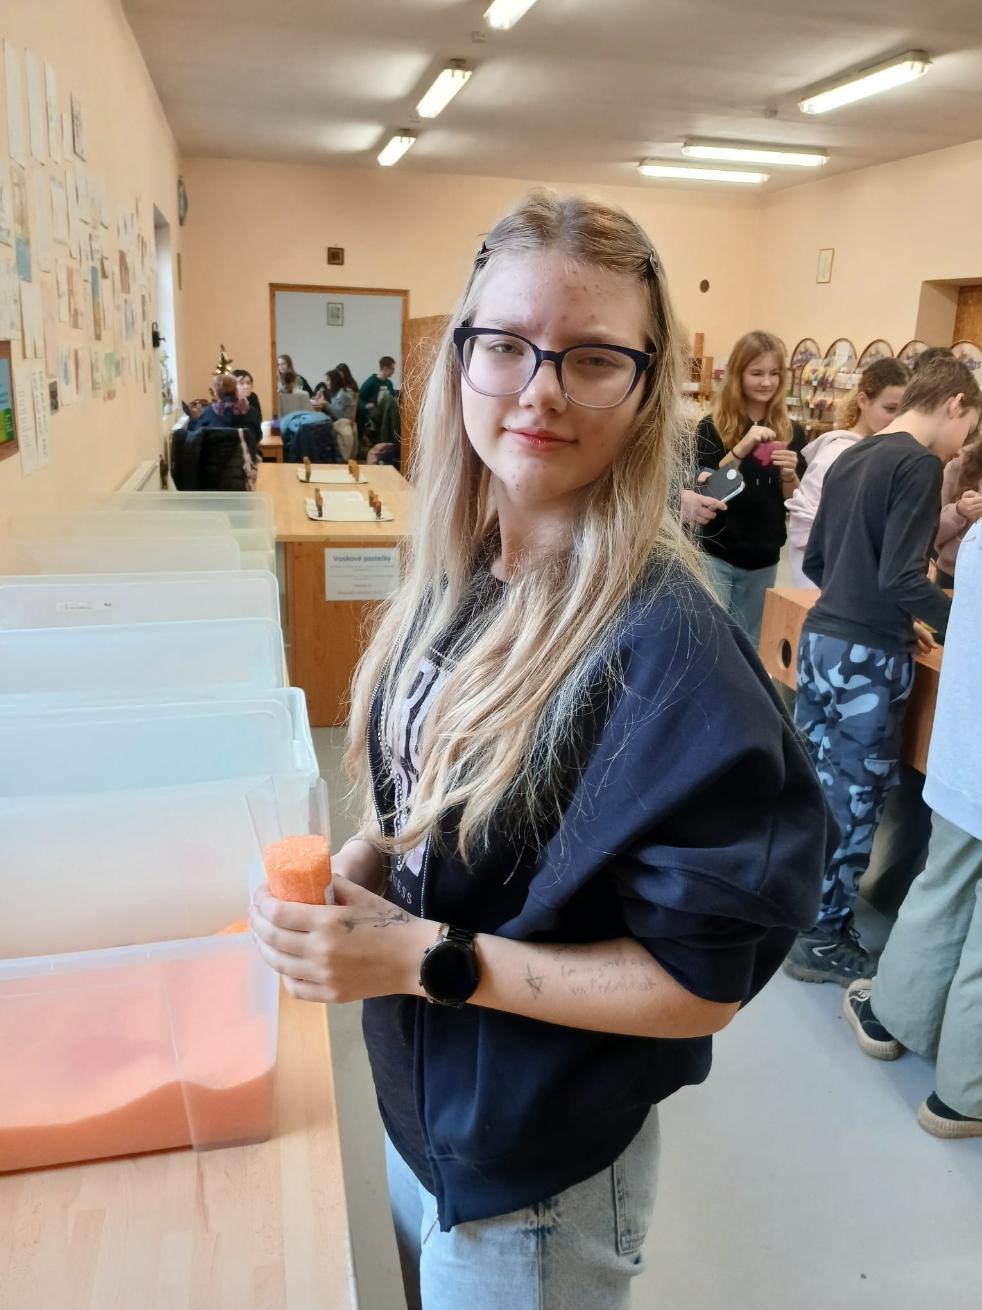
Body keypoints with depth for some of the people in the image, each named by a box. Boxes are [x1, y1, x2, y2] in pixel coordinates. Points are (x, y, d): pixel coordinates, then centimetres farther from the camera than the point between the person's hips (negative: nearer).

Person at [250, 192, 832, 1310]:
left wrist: (430, 958, -26)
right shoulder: (455, 576, -7)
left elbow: (706, 982, -24)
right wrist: (365, 863, -10)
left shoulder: (663, 647, -29)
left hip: (539, 1162, -6)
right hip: (419, 1088, 7)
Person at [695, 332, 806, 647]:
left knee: (749, 647, 14)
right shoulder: (712, 428, -5)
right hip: (715, 555, -4)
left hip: (764, 560, 4)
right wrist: (740, 449, -24)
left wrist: (789, 474, -14)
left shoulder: (791, 432, 5)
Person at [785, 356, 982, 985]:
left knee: (814, 781, 17)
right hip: (868, 655, -8)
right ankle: (823, 942, 15)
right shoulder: (919, 464, -12)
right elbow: (903, 579, -21)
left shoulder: (850, 457, 14)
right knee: (855, 798, 4)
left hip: (821, 636, 8)